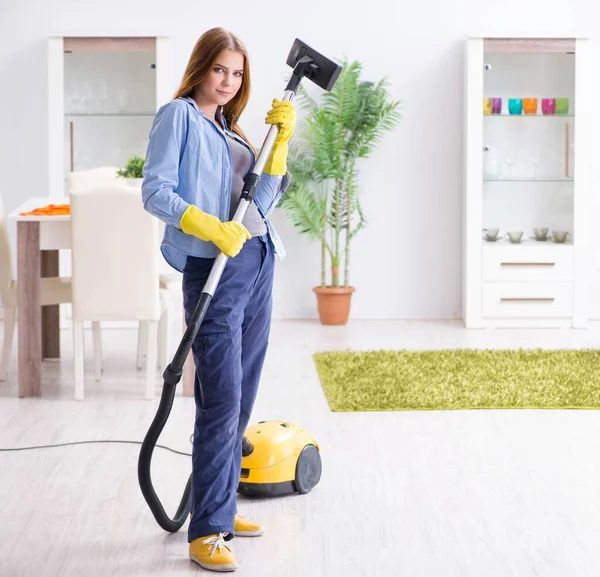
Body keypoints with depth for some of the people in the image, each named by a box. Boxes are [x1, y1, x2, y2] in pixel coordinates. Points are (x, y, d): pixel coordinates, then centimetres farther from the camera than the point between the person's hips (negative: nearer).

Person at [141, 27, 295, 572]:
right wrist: (211, 227, -22)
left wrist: (281, 138, 5)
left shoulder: (230, 128, 20)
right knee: (221, 403, -11)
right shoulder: (179, 115, -1)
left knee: (241, 401, 11)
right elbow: (155, 190, -11)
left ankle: (220, 505, 22)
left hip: (257, 264, 8)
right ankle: (206, 532, -7)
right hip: (213, 268, -8)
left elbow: (265, 199, 14)